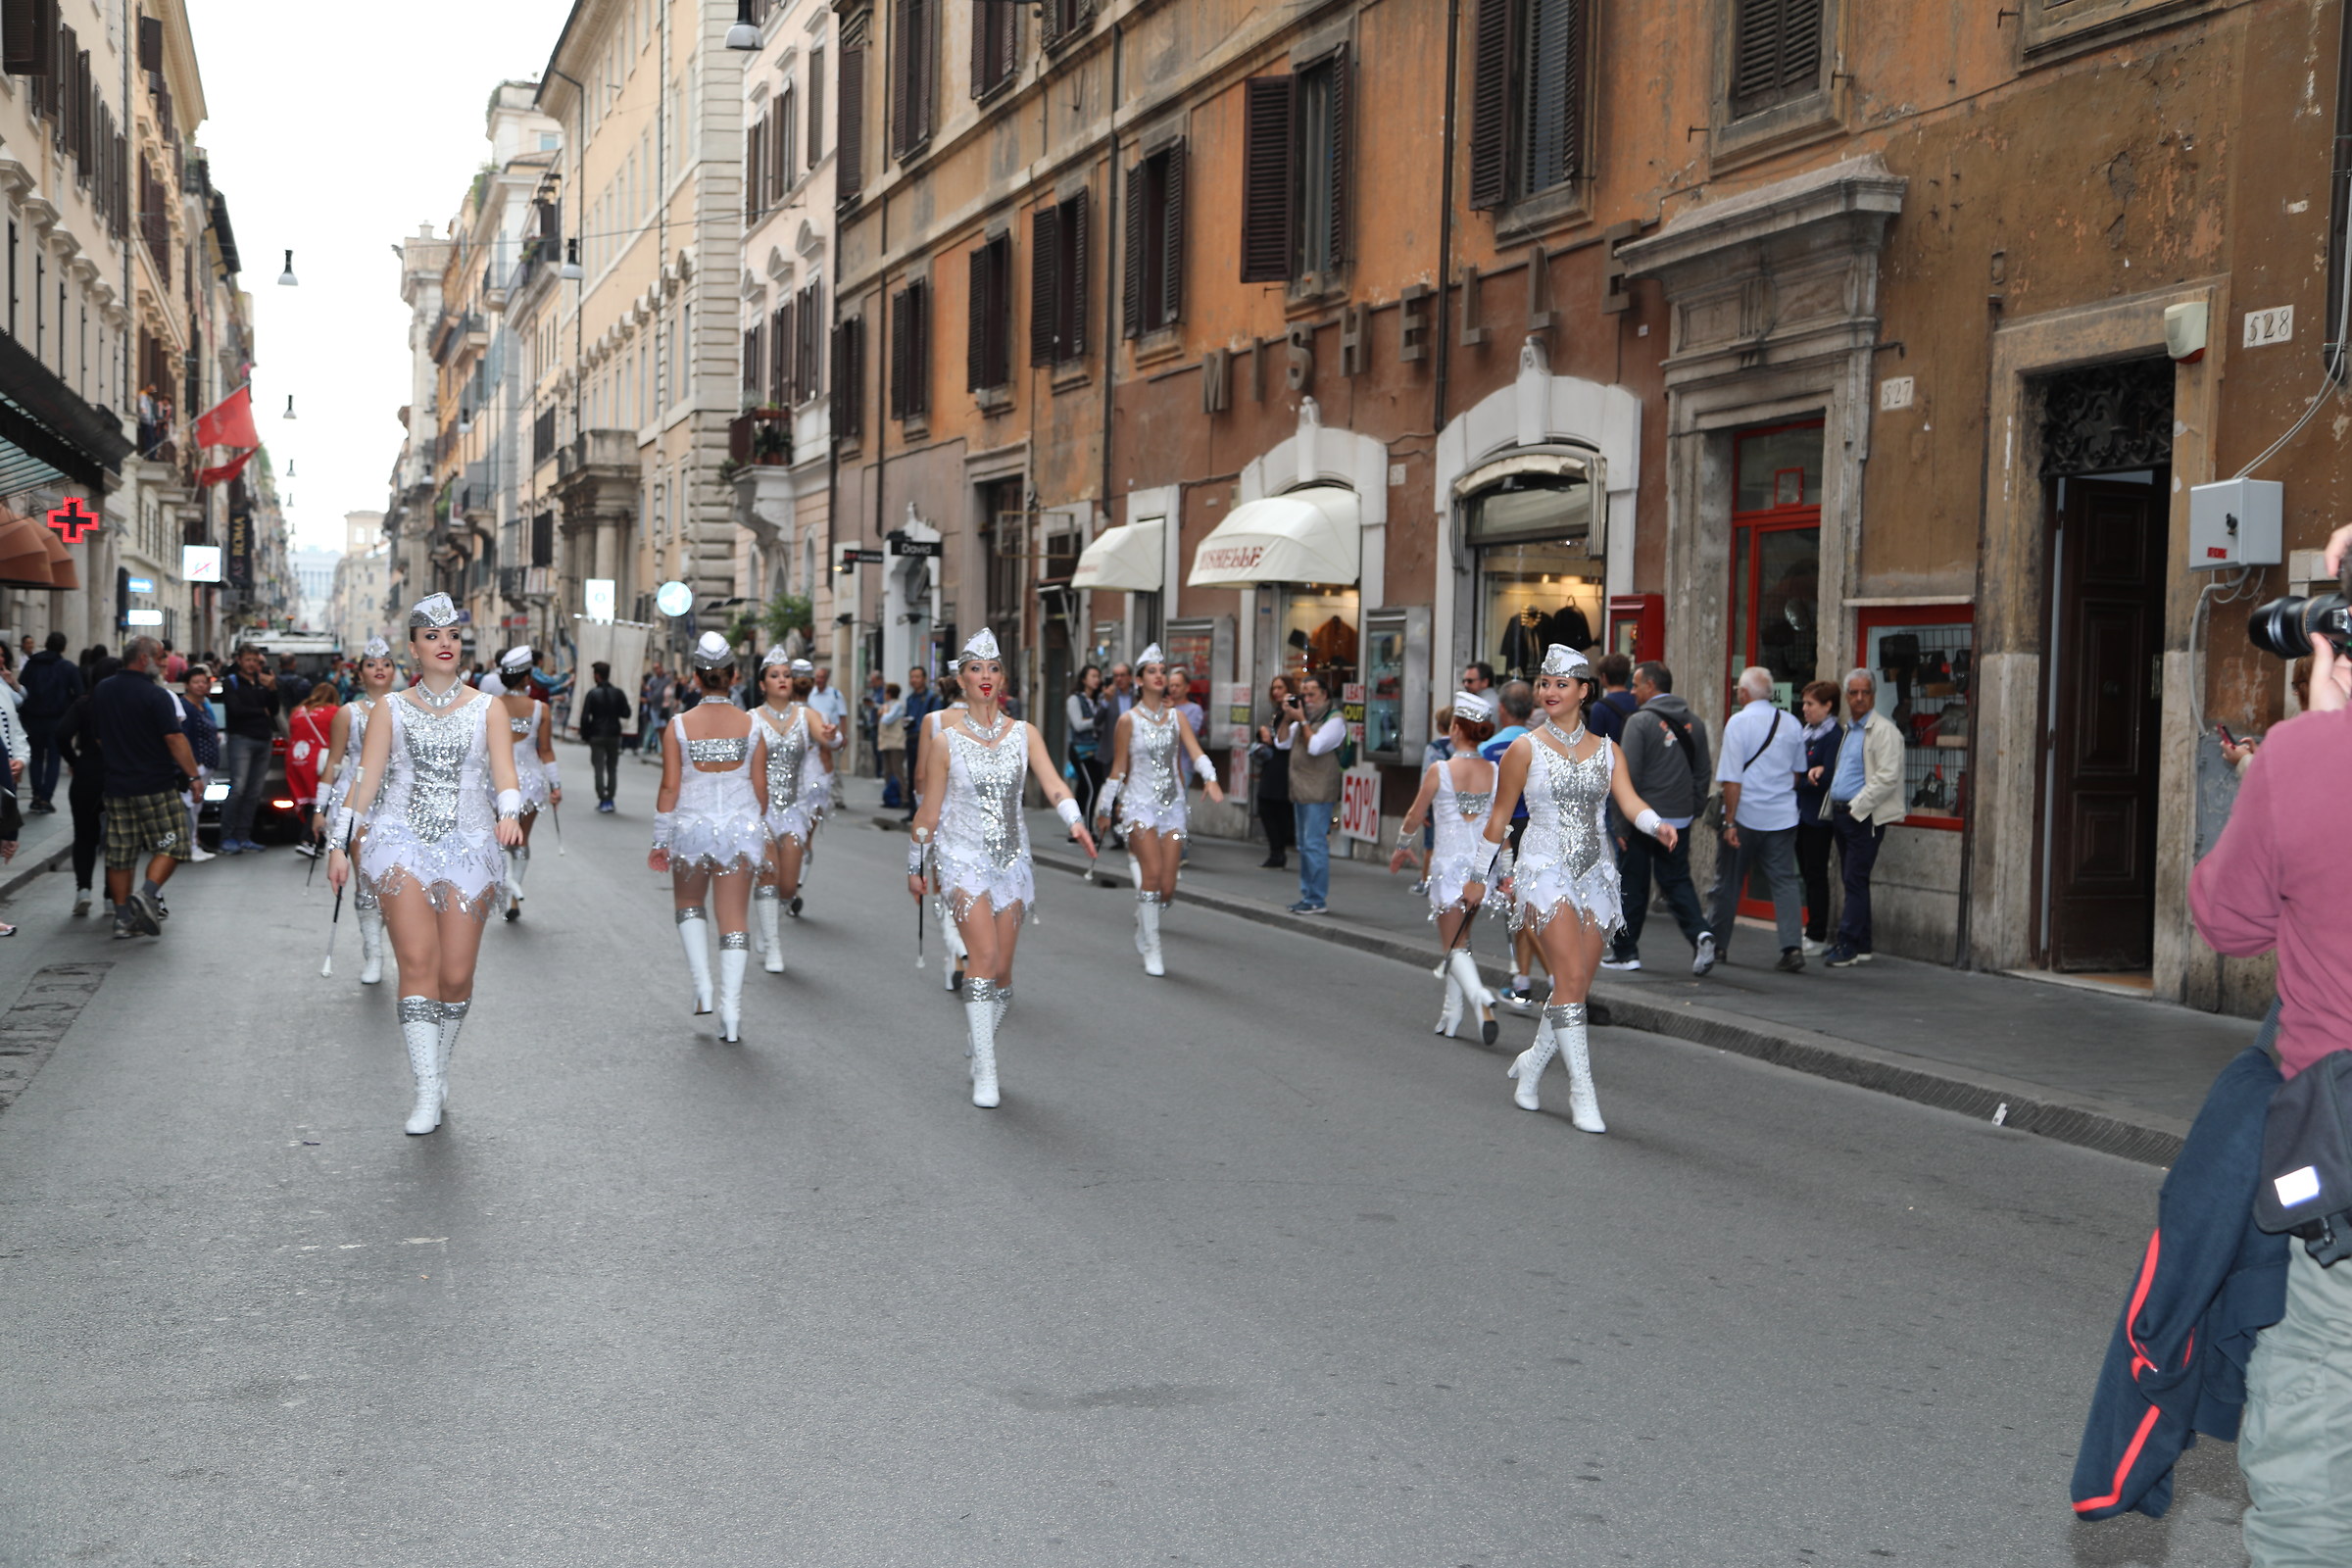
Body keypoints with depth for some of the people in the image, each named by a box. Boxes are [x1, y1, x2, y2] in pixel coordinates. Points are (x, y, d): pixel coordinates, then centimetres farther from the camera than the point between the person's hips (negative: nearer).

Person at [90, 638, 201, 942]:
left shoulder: (101, 692, 8)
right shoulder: (156, 696, -13)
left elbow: (96, 736, 16)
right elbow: (174, 739, -17)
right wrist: (193, 775, -11)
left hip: (116, 784, 6)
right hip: (156, 784, -6)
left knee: (120, 853, 9)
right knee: (171, 843, 3)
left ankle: (123, 918, 10)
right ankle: (146, 894, -17)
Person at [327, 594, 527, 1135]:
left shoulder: (485, 708, 9)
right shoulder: (390, 709, 10)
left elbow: (504, 775, -2)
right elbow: (365, 779, 6)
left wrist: (509, 814, -23)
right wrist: (340, 843, -1)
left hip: (467, 844, 1)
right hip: (402, 841, -1)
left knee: (456, 974, 0)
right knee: (418, 963, -15)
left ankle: (440, 1067, 24)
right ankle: (427, 1091, -15)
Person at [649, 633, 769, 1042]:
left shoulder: (679, 725, -6)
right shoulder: (752, 725, -2)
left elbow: (670, 788, -6)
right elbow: (760, 787, 3)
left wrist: (660, 841, 3)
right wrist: (763, 835, 16)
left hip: (692, 827, -1)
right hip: (741, 827, 1)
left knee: (689, 903, 23)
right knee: (734, 916, 4)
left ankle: (703, 986, 9)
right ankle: (731, 1010, 0)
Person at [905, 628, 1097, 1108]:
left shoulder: (1024, 734, 4)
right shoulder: (946, 740, -2)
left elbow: (1053, 785, -9)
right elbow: (929, 810, 3)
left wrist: (1076, 823, -27)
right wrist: (914, 866, 7)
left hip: (1012, 857, 3)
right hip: (963, 856, -3)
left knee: (1002, 968, 5)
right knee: (984, 954, -18)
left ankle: (978, 1052, 25)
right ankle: (984, 1073, -16)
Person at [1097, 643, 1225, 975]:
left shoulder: (1177, 718, 7)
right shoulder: (1128, 720, 0)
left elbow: (1196, 753, -6)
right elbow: (1118, 770, 6)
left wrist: (1211, 779, -25)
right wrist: (1104, 808, 9)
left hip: (1173, 804, 3)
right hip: (1140, 802, -3)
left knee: (1167, 886, 0)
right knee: (1152, 872, -20)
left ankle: (1143, 926, 32)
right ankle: (1151, 951, -10)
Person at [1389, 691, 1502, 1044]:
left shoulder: (1440, 770, -9)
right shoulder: (1495, 772, 0)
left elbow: (1415, 815, 2)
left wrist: (1402, 847, 20)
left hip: (1449, 862, -4)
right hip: (1482, 863, 4)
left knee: (1455, 946, 0)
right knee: (1460, 938, 19)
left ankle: (1479, 996, -26)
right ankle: (1451, 1014, 23)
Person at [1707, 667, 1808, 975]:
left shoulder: (1738, 722, -11)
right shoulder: (1791, 723, 6)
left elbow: (1732, 778, -14)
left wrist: (1729, 821, -12)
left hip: (1746, 815, -4)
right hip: (1784, 816, 4)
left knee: (1729, 881, 10)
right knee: (1785, 880, 3)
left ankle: (1716, 945, 22)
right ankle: (1793, 946, -9)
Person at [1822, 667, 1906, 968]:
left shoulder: (1883, 730, -10)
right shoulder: (1849, 729, 18)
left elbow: (1887, 777, -18)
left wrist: (1857, 807, -16)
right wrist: (1836, 808, 12)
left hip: (1865, 816, -9)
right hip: (1842, 813, 9)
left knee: (1855, 880, -10)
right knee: (1850, 880, 10)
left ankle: (1848, 945, -10)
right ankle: (1860, 946, 16)